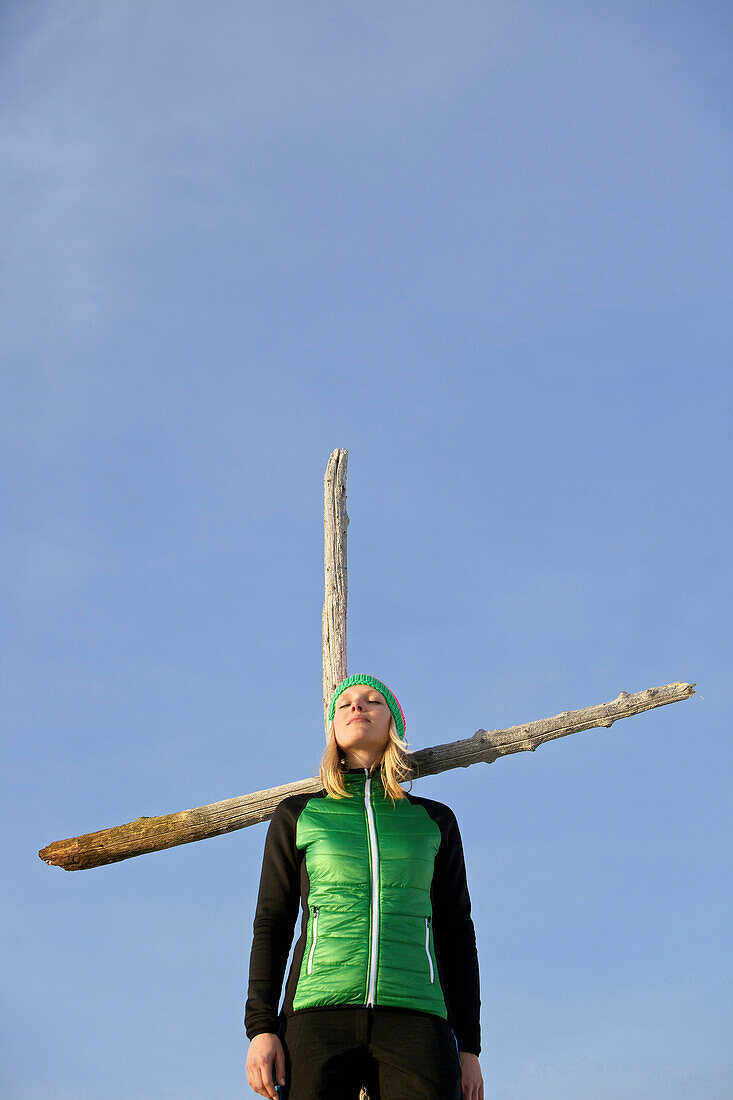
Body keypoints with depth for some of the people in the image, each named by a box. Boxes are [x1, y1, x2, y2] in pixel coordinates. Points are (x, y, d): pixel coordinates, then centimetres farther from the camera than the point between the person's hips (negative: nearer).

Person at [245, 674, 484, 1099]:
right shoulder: (298, 815, 15)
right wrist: (261, 1028, -1)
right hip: (318, 1018, 0)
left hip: (414, 1021, 1)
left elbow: (456, 934, 16)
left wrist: (469, 1047, 9)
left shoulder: (434, 821, 18)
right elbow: (271, 924, 11)